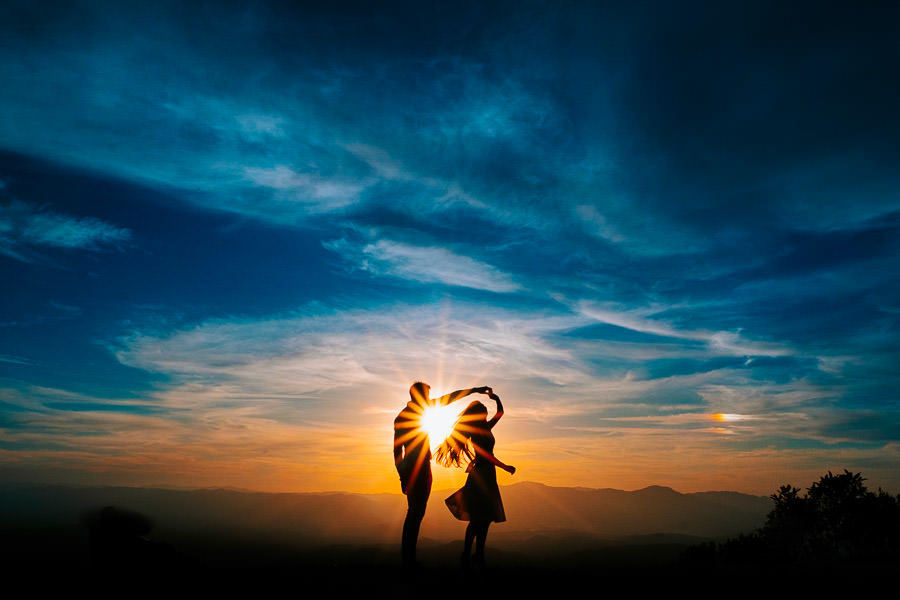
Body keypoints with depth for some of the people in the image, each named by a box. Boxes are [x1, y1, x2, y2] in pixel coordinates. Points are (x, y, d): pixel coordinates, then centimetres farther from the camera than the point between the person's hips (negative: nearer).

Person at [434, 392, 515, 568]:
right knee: (478, 518, -10)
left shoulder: (485, 428, 15)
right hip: (481, 474, -9)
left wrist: (496, 399, 10)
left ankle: (478, 554, 16)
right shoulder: (476, 431, -10)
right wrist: (505, 467, -16)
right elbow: (485, 454, -17)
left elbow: (500, 413, 25)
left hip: (487, 476, 9)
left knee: (485, 517, 10)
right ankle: (466, 555, -6)